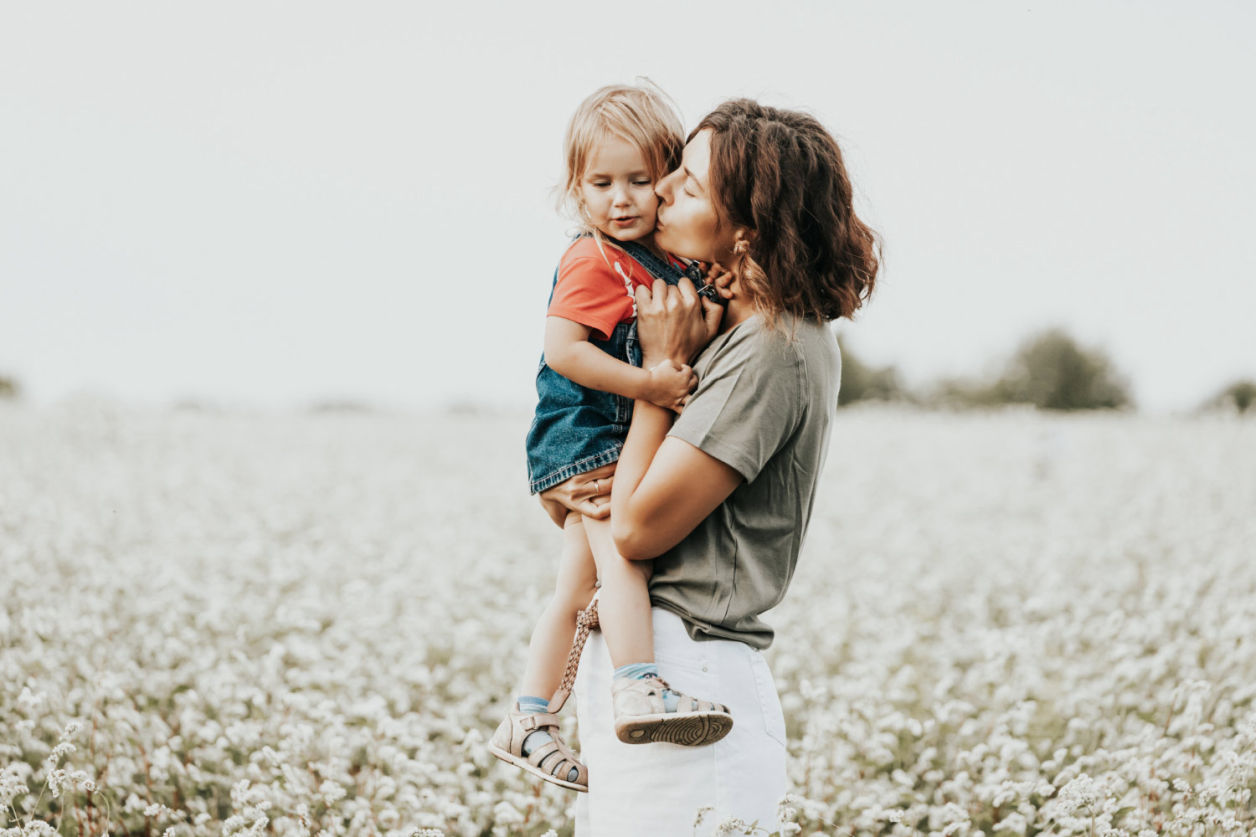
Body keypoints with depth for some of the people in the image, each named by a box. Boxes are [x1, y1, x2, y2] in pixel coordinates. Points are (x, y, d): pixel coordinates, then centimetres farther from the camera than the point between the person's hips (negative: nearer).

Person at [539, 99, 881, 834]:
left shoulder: (773, 352, -17)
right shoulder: (743, 328, 12)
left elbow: (637, 528, -16)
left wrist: (665, 365, -9)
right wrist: (568, 487, -4)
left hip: (682, 676, -9)